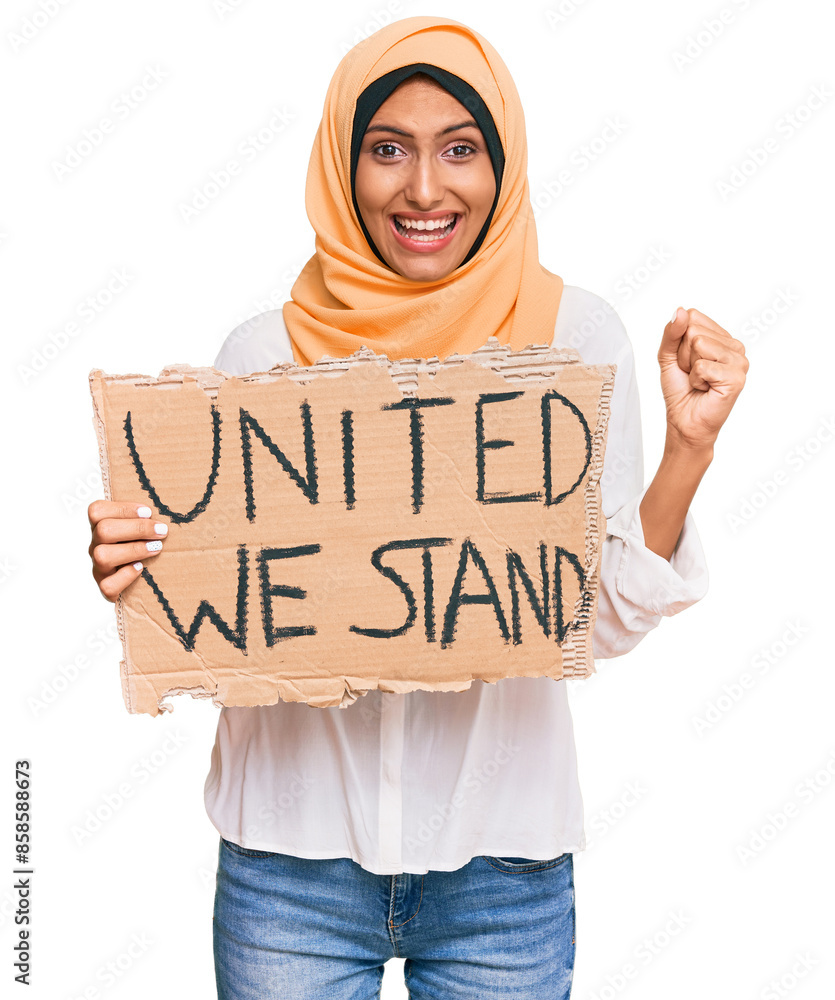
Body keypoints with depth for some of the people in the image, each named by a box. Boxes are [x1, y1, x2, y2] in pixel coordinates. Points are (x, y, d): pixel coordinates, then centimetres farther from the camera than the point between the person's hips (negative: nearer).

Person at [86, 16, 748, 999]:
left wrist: (688, 448, -16)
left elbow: (606, 618, -5)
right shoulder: (263, 350, -6)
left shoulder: (576, 333, -6)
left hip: (503, 855, 1)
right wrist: (137, 578, -19)